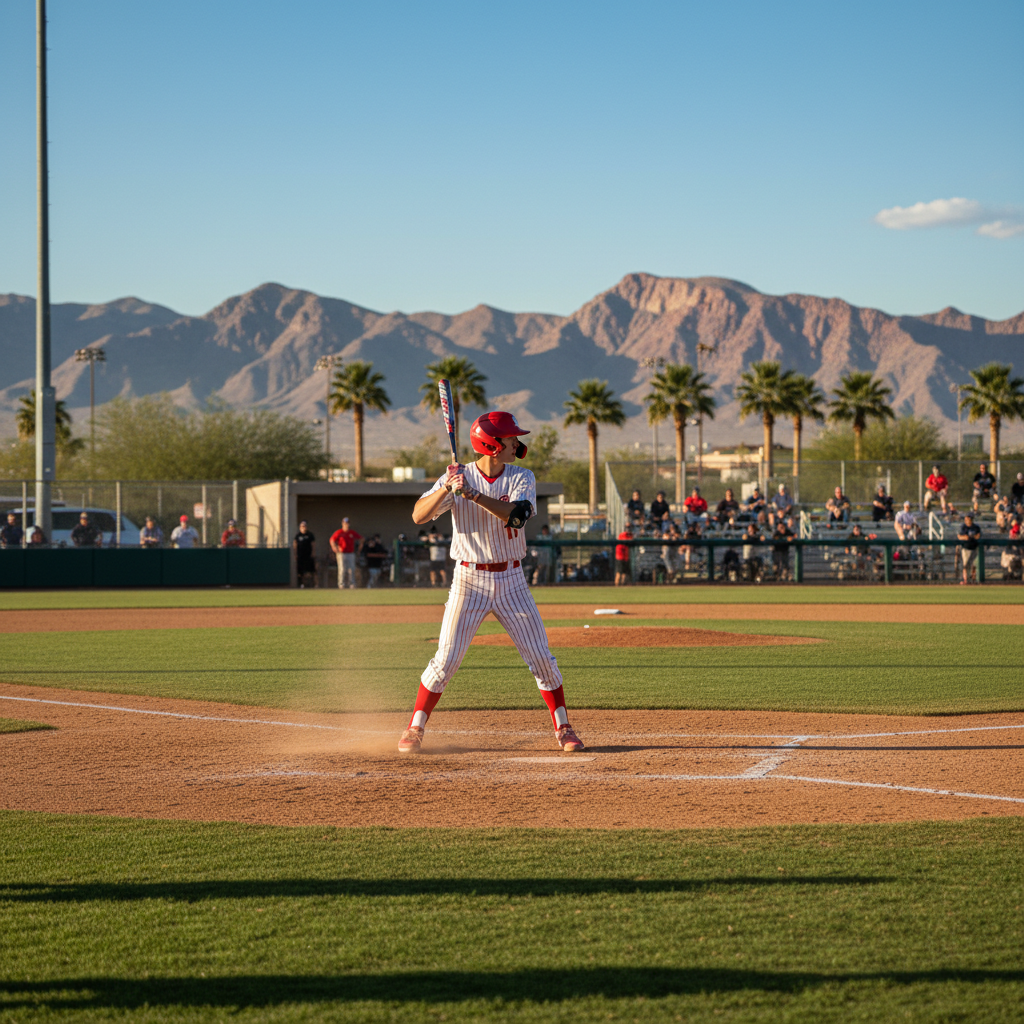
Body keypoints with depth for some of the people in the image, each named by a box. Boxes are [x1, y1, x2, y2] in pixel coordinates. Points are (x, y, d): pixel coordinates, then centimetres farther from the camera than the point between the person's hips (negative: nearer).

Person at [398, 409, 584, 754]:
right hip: (469, 579, -2)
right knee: (447, 659, -7)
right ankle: (414, 729, 5)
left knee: (541, 657, 0)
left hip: (511, 580, 2)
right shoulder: (458, 476, -5)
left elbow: (517, 515, -21)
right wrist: (447, 488, -29)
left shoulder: (522, 478, -1)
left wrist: (473, 494, -29)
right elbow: (419, 516, -14)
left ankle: (563, 728, 13)